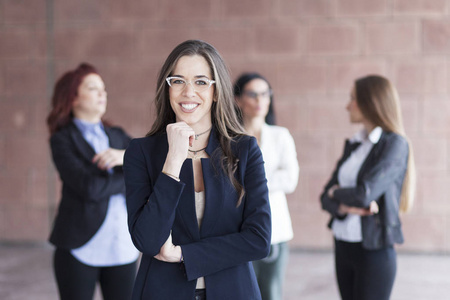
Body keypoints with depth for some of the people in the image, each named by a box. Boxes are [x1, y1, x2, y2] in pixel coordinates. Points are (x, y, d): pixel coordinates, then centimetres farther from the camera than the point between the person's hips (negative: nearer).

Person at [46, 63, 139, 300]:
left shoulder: (118, 136, 13)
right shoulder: (62, 140, -3)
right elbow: (89, 187, -18)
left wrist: (126, 156, -17)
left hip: (123, 247, 4)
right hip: (80, 247, -4)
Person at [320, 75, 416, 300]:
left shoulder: (395, 144, -11)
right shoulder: (354, 145, 11)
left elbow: (365, 194, -22)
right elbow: (326, 197, 8)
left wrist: (337, 192, -2)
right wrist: (344, 206, -14)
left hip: (373, 251, -7)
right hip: (343, 247, 7)